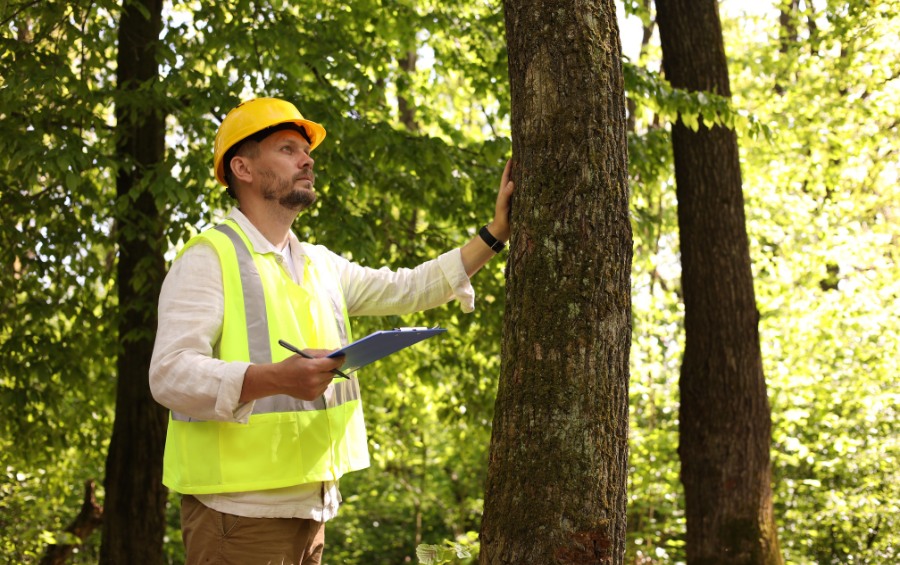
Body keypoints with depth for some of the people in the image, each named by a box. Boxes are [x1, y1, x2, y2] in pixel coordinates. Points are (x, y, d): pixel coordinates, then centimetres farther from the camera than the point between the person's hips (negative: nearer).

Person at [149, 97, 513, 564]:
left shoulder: (321, 265, 16)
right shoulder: (209, 258, -9)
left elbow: (407, 289, 18)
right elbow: (170, 375, -19)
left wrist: (496, 233, 11)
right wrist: (276, 379, -33)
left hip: (312, 506, 8)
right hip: (241, 510, -8)